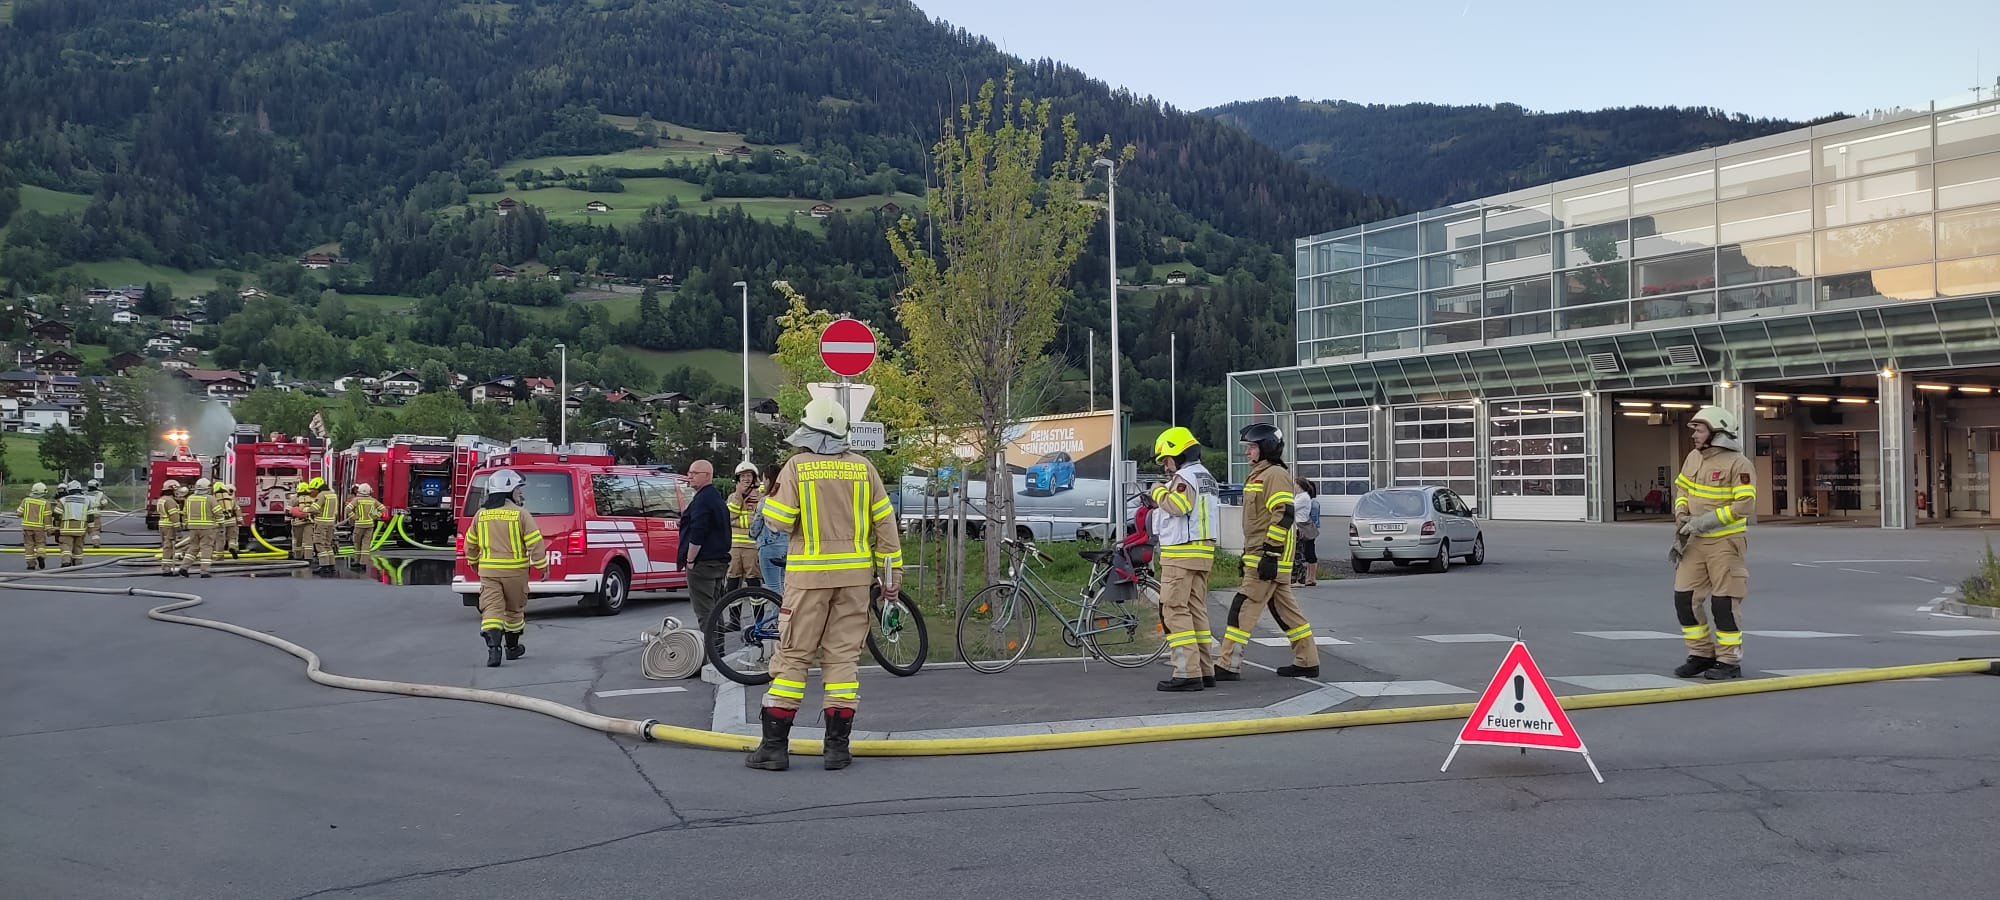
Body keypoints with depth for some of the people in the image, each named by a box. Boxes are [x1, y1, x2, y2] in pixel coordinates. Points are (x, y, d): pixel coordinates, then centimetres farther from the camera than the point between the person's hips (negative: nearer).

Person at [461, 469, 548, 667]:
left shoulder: (481, 514, 5)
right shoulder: (520, 514, -8)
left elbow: (470, 542, 16)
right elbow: (534, 542, -11)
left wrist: (472, 561, 33)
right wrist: (542, 565, 0)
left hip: (488, 571, 2)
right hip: (515, 571, -2)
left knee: (492, 608, -2)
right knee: (514, 609, 15)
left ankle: (493, 647, -22)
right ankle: (512, 647, 28)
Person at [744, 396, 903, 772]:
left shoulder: (796, 467, -5)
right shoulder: (863, 468, 4)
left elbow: (779, 520, -8)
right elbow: (885, 522, 5)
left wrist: (769, 500, 14)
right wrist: (892, 572, 11)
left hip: (808, 574, -3)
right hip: (855, 575, 3)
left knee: (792, 656, 3)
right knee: (843, 657, 7)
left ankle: (775, 745, 5)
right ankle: (837, 746, 7)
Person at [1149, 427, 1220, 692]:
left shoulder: (1184, 476, -12)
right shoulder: (1208, 477, 20)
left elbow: (1178, 505, -28)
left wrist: (1160, 493, -9)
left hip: (1181, 553, -10)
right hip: (1204, 551, 10)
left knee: (1175, 611, -8)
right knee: (1197, 610, 12)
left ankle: (1188, 673, -12)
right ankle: (1205, 670, 13)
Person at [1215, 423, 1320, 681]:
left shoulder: (1276, 475, -12)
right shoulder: (1258, 475, 20)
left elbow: (1285, 515, -22)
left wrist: (1270, 554, -24)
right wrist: (1247, 554, 25)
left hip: (1268, 557, -11)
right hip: (1258, 555, 11)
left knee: (1243, 609, -11)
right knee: (1284, 607, 13)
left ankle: (1228, 666, -11)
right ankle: (1307, 662, 19)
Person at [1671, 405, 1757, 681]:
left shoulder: (1738, 464, -13)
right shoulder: (1693, 458, 9)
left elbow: (1745, 504, -19)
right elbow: (1681, 488, 21)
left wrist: (1704, 521, -21)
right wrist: (1681, 514, 2)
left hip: (1725, 542, -7)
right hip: (1696, 542, 7)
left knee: (1724, 602, -2)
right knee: (1684, 597, 4)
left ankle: (1729, 661, 9)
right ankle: (1702, 654, 17)